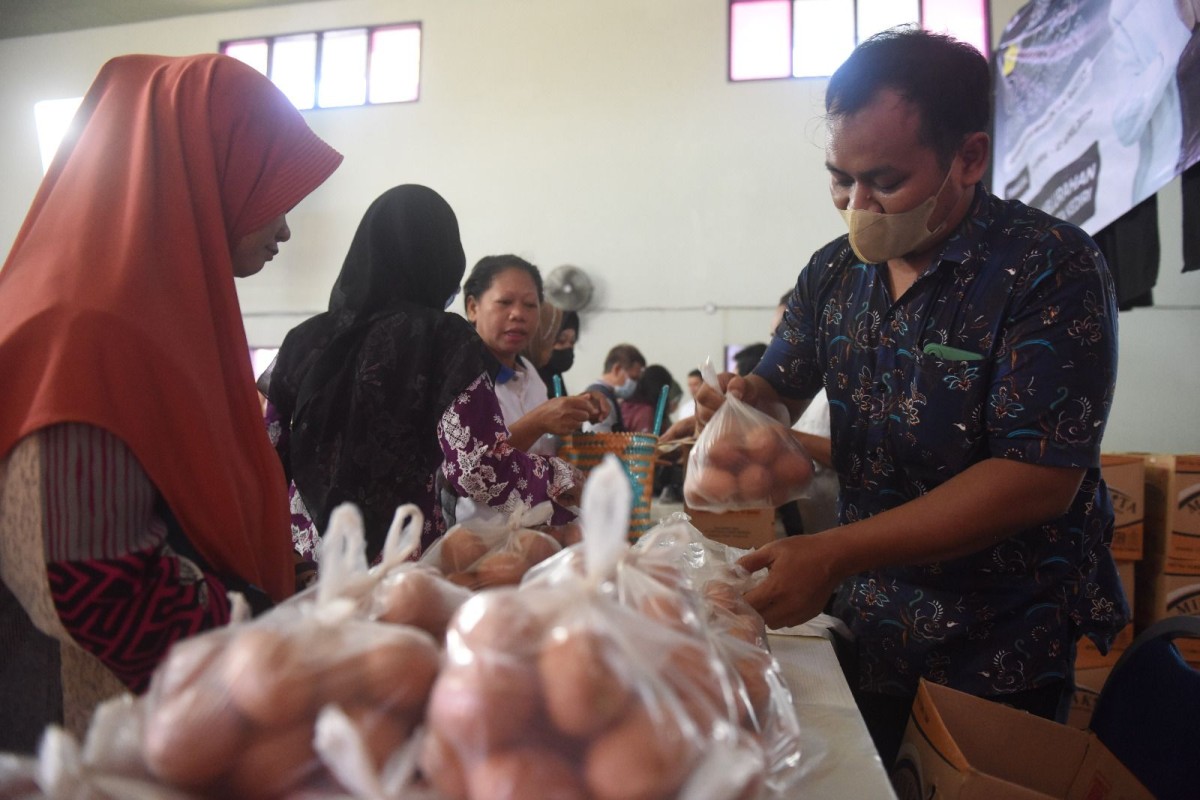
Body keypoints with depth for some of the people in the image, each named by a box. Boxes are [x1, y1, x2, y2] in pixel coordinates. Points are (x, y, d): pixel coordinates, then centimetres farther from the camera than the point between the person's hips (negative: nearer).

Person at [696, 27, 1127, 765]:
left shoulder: (1052, 270, -18)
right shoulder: (834, 272, -1)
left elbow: (1040, 478, -24)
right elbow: (777, 389, 8)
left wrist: (837, 555, -30)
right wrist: (741, 401, -17)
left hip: (999, 652, -4)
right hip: (865, 626, 5)